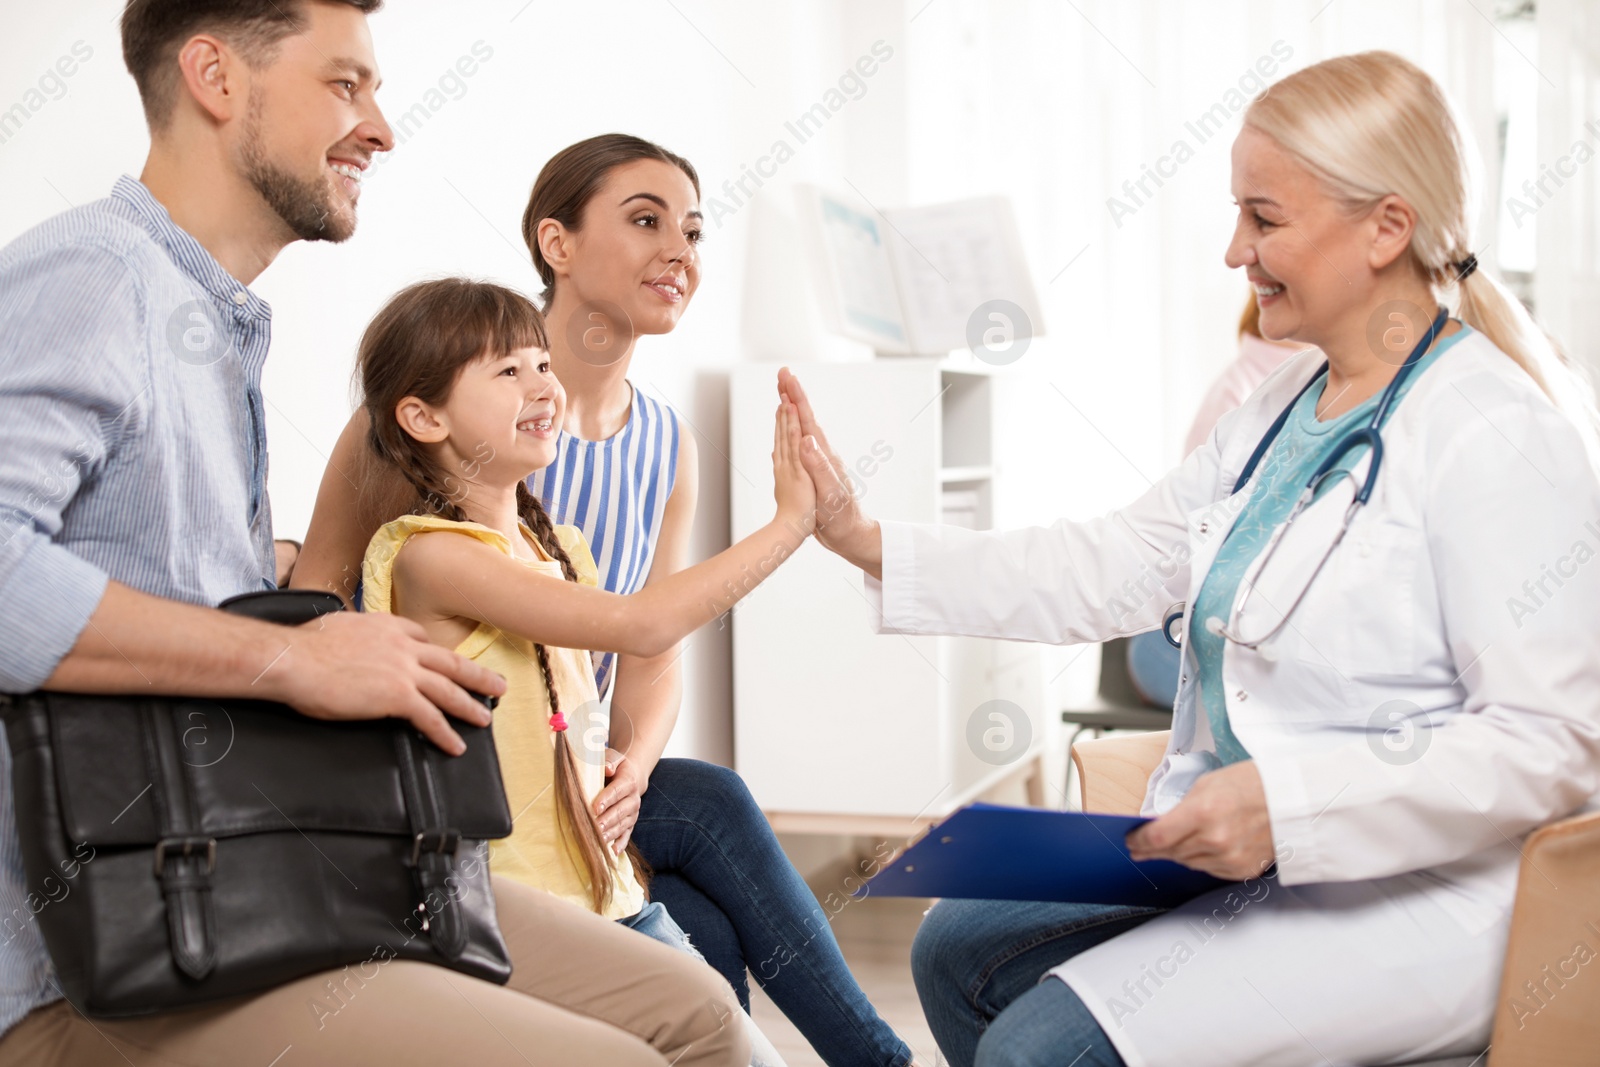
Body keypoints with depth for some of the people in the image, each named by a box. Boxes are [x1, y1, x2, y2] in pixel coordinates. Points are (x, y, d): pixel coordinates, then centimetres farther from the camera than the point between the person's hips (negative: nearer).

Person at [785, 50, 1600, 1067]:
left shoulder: (1501, 438, -18)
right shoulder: (1285, 407, 11)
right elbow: (1104, 570, 11)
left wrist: (1284, 802, -29)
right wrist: (867, 542, 6)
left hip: (1407, 897, -9)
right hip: (1252, 858, 9)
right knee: (959, 948, 12)